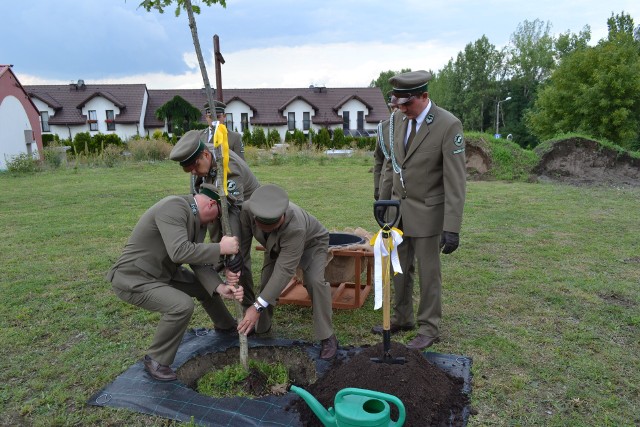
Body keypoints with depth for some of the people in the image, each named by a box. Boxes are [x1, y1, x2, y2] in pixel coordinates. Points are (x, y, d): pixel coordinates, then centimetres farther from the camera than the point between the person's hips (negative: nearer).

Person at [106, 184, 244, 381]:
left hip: (163, 272, 9)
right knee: (182, 305, -28)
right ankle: (157, 360, -4)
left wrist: (220, 287, -20)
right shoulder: (174, 207, -28)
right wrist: (221, 248, -32)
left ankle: (225, 325, 43)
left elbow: (199, 262, -5)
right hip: (132, 279, -9)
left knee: (208, 287, 16)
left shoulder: (198, 220, 1)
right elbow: (179, 252, -39)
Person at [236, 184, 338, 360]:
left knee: (315, 282, -26)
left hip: (311, 243, -4)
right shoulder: (248, 210, -35)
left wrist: (258, 307, -48)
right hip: (277, 246, 5)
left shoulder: (295, 226, -47)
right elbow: (242, 245, -27)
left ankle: (327, 337, -10)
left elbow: (284, 270, -46)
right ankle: (260, 327, 24)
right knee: (266, 282, -4)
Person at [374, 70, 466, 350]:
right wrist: (383, 200, 14)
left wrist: (452, 228, -23)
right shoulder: (399, 118, 0)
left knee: (428, 271, 6)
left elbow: (455, 180, -21)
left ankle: (429, 329, 23)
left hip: (427, 211, -6)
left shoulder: (448, 125, -20)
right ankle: (402, 318, 33)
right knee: (399, 268, 15)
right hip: (398, 207, 6)